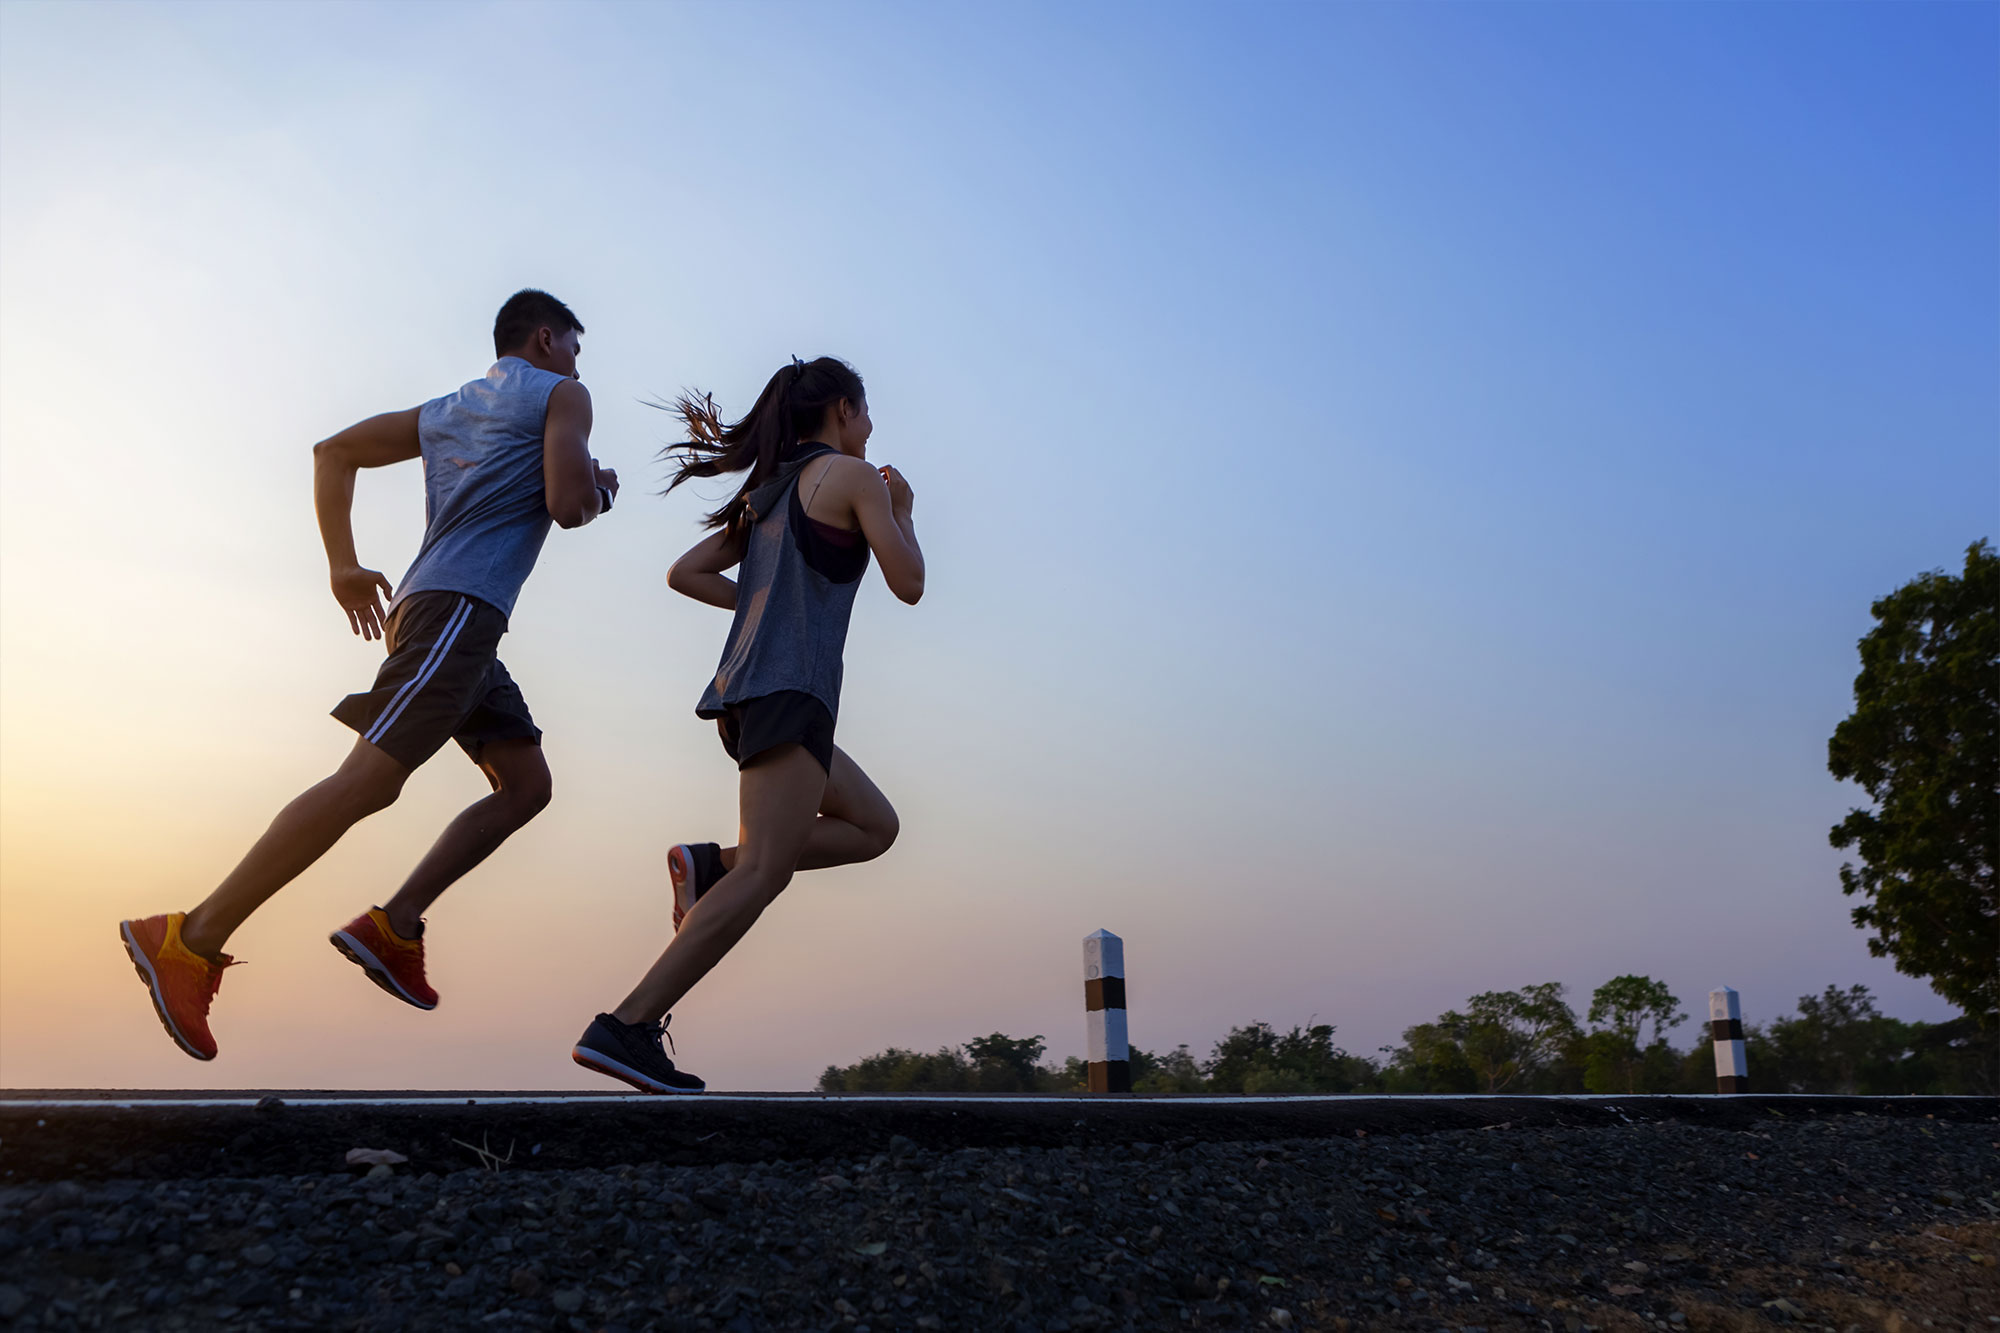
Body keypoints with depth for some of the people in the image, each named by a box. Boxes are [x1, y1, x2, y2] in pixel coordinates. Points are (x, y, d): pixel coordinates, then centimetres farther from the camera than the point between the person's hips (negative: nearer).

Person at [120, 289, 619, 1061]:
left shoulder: (446, 410, 28)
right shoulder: (561, 396, 6)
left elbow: (333, 451, 25)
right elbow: (568, 504, -8)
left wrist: (343, 566, 22)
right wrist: (602, 489, 16)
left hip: (426, 604, 9)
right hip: (459, 605, -9)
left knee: (526, 784, 8)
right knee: (369, 780, -17)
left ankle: (394, 926, -3)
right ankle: (191, 941, -18)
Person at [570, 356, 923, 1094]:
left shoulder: (769, 489, 23)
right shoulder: (852, 477, 1)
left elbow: (684, 574, 21)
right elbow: (908, 584, -1)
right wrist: (902, 511, 16)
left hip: (745, 690, 9)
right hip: (790, 691, -9)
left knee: (876, 826, 18)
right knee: (763, 874, -17)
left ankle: (711, 866, 2)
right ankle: (625, 1028, -27)